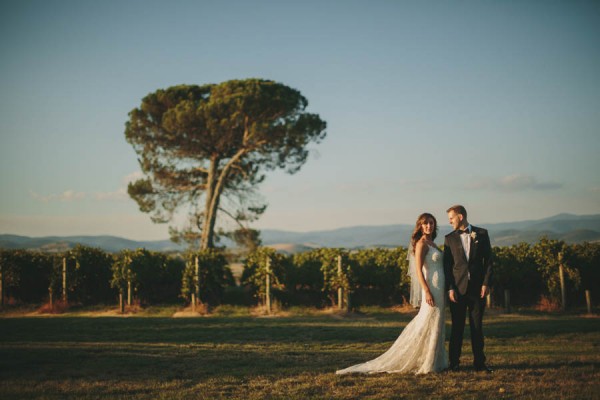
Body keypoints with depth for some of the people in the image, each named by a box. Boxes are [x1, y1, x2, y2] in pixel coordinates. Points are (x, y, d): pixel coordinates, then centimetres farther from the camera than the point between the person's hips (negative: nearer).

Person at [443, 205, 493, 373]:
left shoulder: (481, 234, 5)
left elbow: (488, 260, 3)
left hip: (477, 287, 0)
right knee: (457, 327, 3)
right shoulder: (449, 238, 6)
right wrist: (450, 288, -5)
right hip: (458, 288, 0)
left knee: (477, 326, 4)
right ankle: (454, 363, 9)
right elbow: (447, 265, 4)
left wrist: (486, 283, -5)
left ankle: (479, 362, 10)